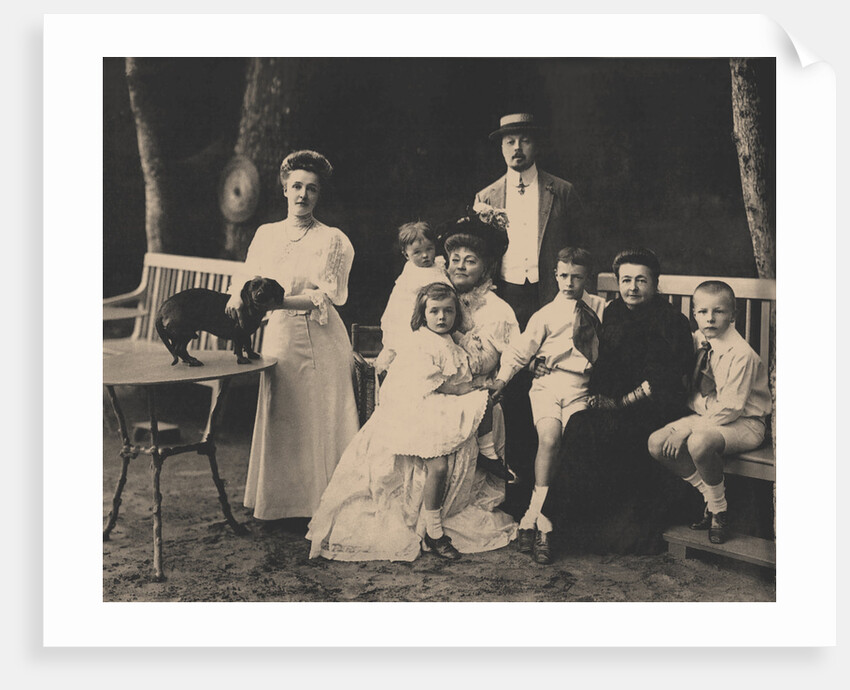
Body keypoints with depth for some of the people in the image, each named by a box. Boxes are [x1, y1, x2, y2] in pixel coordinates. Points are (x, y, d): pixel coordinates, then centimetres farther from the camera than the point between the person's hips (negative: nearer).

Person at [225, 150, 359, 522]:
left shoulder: (333, 240, -2)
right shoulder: (266, 235, 12)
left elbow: (326, 297, -11)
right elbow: (246, 279, 7)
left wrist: (278, 300, -23)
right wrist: (239, 298, -16)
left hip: (321, 341, -4)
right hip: (278, 337, 4)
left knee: (319, 423, -1)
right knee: (279, 423, 8)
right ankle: (281, 506, 19)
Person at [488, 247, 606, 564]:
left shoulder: (601, 308, 13)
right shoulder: (545, 315, 11)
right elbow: (520, 351, 10)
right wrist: (501, 378, -3)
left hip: (581, 388, 0)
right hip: (548, 383, 0)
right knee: (549, 437, -25)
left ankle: (532, 517, -17)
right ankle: (543, 525, -19)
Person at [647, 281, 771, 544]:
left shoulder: (742, 354, -21)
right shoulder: (697, 340, 1)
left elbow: (730, 408, -22)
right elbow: (693, 390, 13)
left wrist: (687, 431, -22)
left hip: (743, 423, -8)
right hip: (706, 415, 8)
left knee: (699, 443, -37)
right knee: (657, 443, -12)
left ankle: (719, 510, -9)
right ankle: (711, 495, 4)